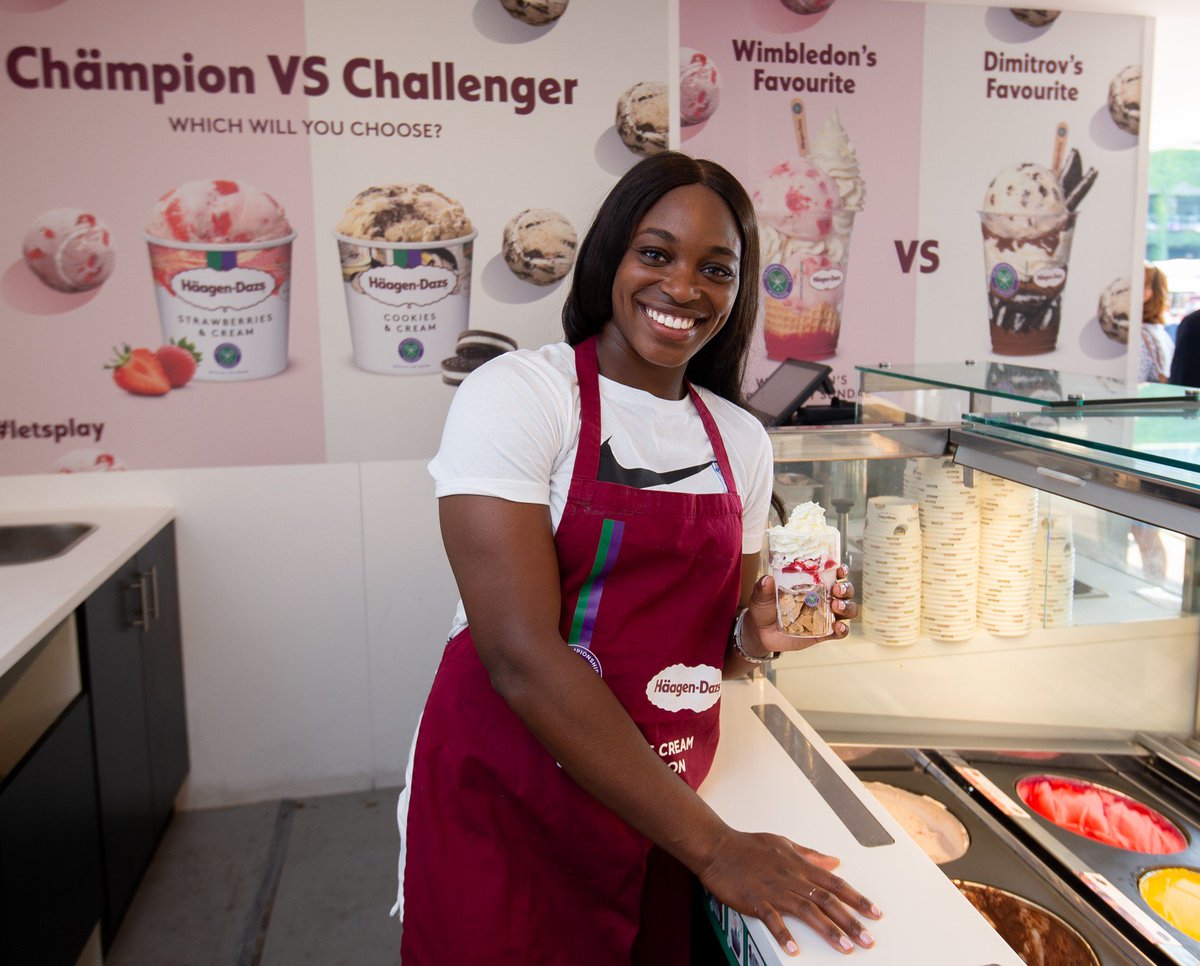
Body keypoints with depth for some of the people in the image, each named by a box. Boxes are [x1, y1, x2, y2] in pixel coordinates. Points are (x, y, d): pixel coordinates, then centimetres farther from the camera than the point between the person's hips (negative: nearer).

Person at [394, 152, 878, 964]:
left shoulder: (741, 439, 4)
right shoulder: (517, 394, -13)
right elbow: (523, 654, -22)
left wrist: (757, 636, -10)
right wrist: (711, 844, -21)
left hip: (655, 814, 5)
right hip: (508, 807, -4)